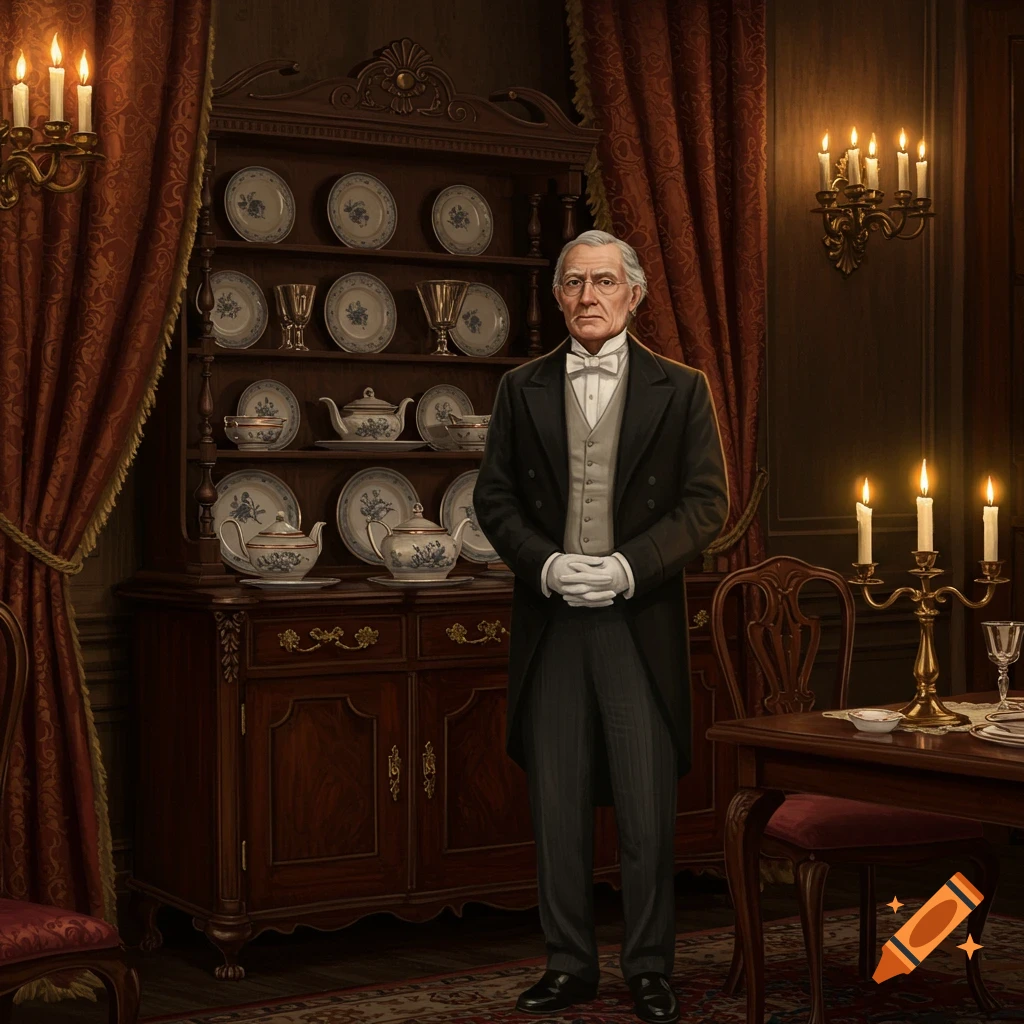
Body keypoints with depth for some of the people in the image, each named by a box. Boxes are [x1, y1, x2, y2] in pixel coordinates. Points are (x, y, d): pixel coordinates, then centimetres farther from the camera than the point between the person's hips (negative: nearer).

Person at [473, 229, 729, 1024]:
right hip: (550, 623, 2)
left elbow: (707, 502, 0)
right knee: (558, 806, 7)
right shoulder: (522, 390, 9)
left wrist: (629, 566, -13)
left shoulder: (680, 390, 4)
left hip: (640, 621, -2)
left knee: (648, 808, 1)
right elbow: (494, 497, 7)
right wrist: (546, 564, -10)